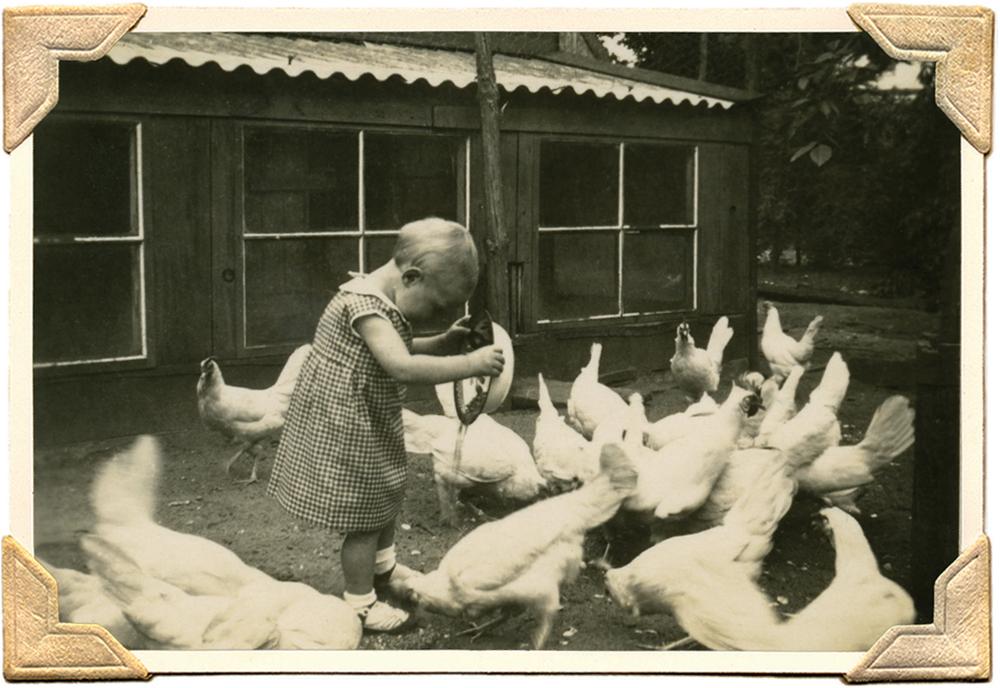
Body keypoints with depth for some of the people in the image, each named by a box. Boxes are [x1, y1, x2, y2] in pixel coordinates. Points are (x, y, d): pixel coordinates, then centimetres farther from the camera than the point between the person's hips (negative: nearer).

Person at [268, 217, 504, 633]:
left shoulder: (386, 302, 2)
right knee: (364, 515, 3)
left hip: (371, 427, 10)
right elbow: (402, 367, -40)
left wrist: (446, 342, -1)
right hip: (345, 430, -10)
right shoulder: (365, 303, -30)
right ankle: (360, 603, 21)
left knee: (385, 497, 27)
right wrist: (470, 364, -38)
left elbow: (404, 350, 16)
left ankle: (383, 569, 49)